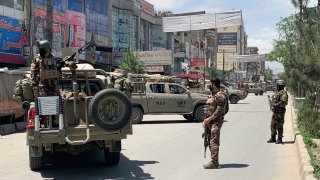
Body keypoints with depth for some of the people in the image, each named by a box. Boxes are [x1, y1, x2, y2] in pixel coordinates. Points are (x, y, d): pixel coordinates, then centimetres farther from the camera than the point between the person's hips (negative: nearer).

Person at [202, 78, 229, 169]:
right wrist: (206, 119, 12)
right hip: (210, 121, 10)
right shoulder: (212, 95, 17)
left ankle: (214, 162, -11)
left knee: (214, 142, -12)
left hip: (216, 121, -10)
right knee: (210, 141, 12)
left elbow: (219, 111, -19)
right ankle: (214, 161, 20)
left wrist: (209, 119, -18)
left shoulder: (220, 96, -13)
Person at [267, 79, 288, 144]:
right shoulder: (277, 92, 17)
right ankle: (273, 138, 19)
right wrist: (272, 103, 6)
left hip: (280, 111, -10)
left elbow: (283, 102, -22)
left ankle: (280, 139, 3)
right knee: (273, 125, 11)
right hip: (275, 110, 10)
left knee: (279, 126, -4)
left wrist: (276, 105, -23)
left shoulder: (283, 93, -13)